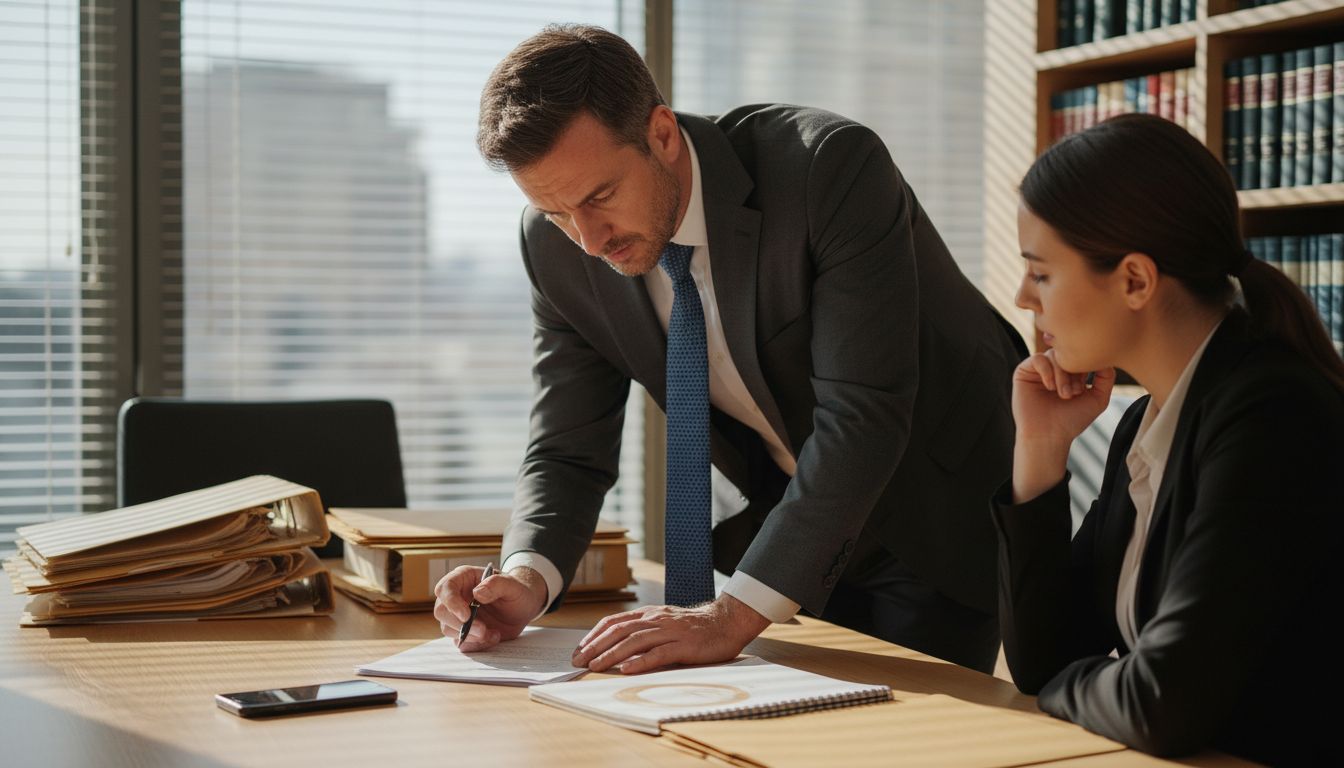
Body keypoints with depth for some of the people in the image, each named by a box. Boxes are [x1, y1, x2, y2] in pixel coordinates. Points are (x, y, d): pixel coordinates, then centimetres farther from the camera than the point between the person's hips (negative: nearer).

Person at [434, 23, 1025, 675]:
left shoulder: (830, 166, -32)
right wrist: (527, 577, -29)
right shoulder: (558, 243, -15)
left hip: (941, 509, -4)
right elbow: (568, 450, -7)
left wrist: (736, 613, -42)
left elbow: (862, 414, -36)